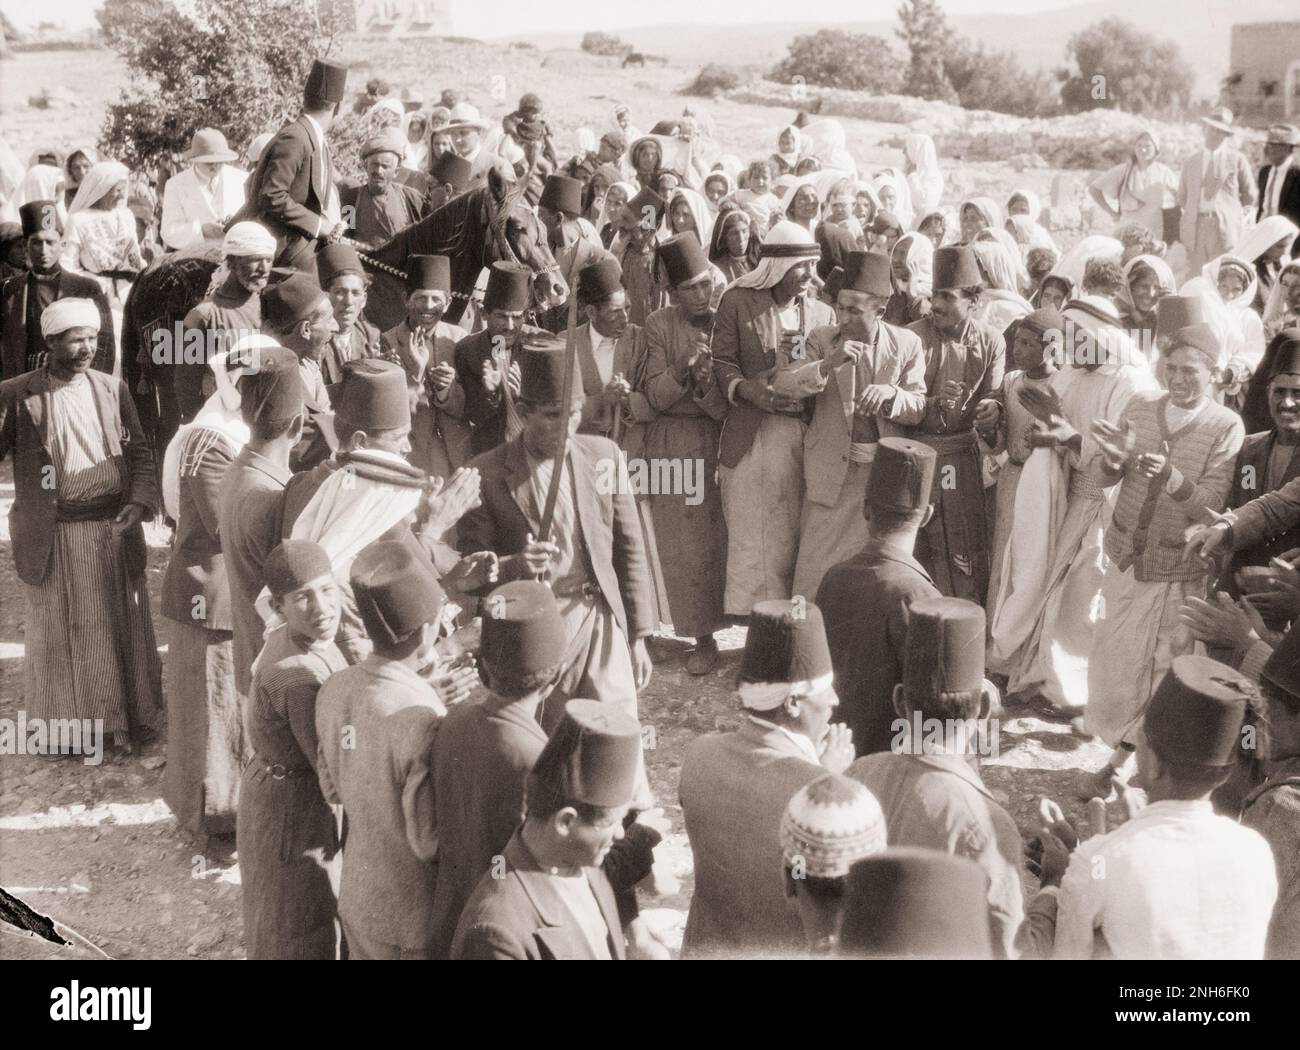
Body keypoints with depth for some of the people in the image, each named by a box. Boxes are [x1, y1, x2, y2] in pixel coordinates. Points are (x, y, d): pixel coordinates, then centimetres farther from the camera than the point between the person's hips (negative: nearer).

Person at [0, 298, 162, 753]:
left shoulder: (112, 388, 4)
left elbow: (139, 451, 5)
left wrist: (140, 501, -10)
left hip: (113, 531, 3)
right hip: (53, 538, -2)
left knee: (121, 627, 11)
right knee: (59, 632, 9)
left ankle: (124, 718, 25)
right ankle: (67, 722, 23)